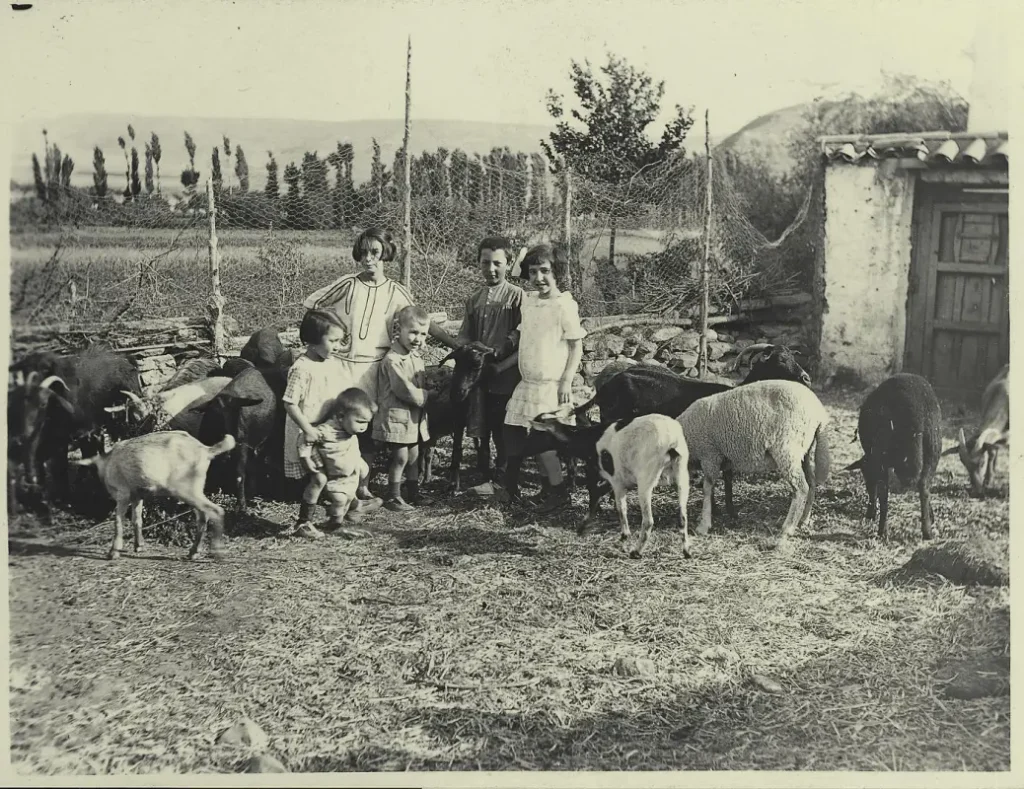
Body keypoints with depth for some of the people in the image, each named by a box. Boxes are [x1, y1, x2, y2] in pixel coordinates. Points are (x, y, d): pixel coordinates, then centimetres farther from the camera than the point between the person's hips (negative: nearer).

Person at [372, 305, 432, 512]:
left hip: (414, 417, 9)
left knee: (414, 455, 14)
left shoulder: (416, 358, 11)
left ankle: (414, 493, 25)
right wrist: (429, 396, -14)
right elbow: (406, 391, -23)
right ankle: (393, 497, 8)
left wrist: (426, 397, 2)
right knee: (400, 457, -3)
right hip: (396, 416, -9)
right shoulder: (392, 360, -20)